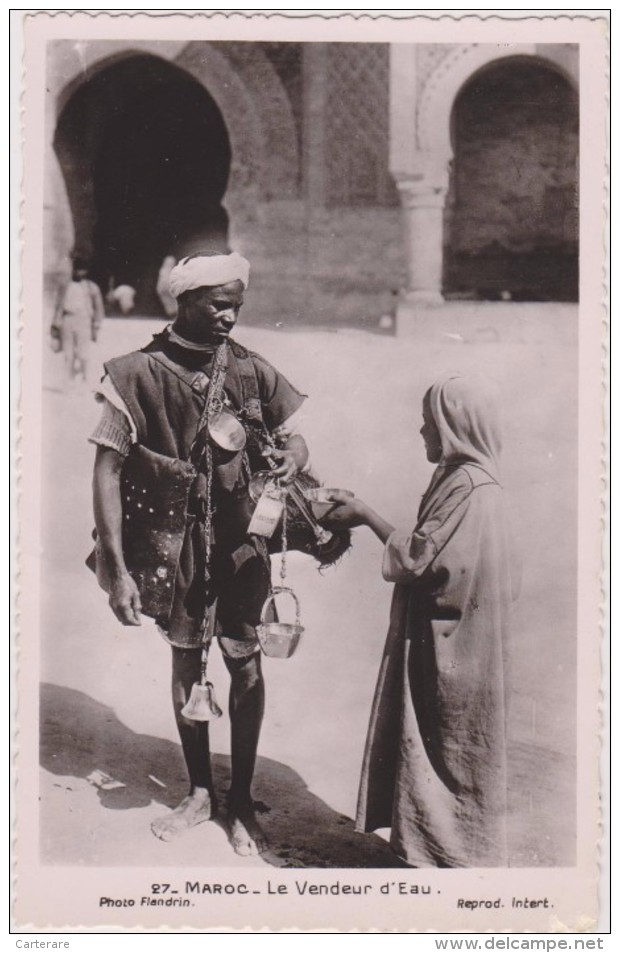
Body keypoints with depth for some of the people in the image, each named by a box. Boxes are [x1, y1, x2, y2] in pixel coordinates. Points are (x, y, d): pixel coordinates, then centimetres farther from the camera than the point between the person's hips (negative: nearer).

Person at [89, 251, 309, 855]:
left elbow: (294, 440, 11)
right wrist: (117, 568, -13)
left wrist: (291, 460, -16)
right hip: (177, 542, -1)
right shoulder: (138, 374, -8)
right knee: (186, 667, 13)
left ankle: (242, 801, 21)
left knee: (245, 667, 4)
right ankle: (199, 792, 31)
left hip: (243, 540, 1)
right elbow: (107, 469, -9)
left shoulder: (252, 371, 0)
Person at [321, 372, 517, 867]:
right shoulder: (460, 477, 9)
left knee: (447, 753, 3)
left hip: (453, 650, -10)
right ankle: (430, 844, 29)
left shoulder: (471, 487, -21)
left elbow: (418, 559, -22)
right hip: (435, 640, 10)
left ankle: (455, 855, 17)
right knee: (430, 748, 17)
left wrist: (367, 516, -14)